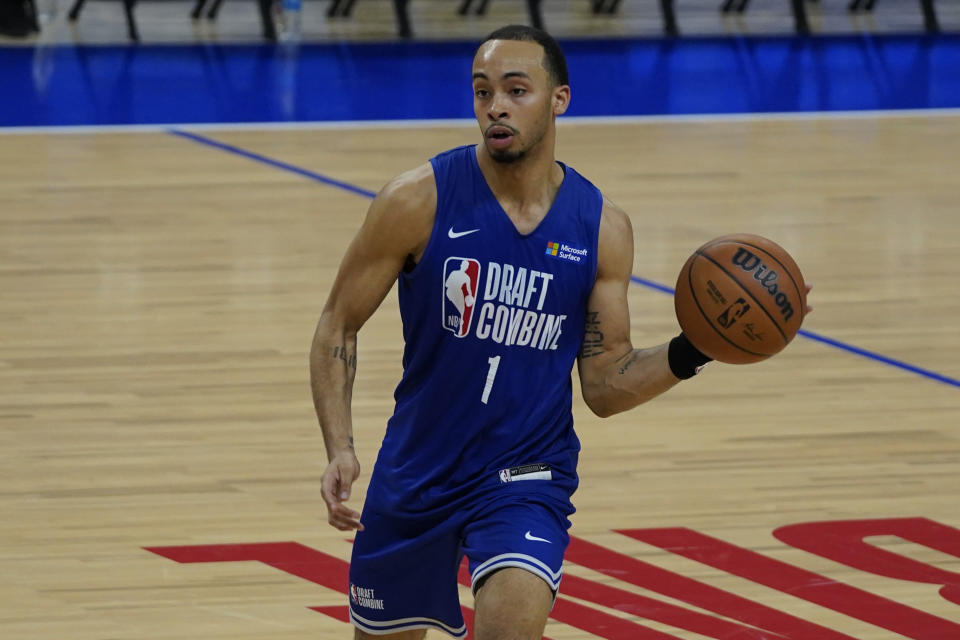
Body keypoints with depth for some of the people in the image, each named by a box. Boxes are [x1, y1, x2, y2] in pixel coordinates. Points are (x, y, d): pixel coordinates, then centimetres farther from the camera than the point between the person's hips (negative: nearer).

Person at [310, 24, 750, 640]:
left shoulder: (601, 227, -6)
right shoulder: (419, 201, -13)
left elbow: (605, 387, -1)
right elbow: (338, 328, -5)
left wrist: (690, 351, -18)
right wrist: (339, 447, -17)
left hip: (528, 474, -1)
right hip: (417, 469, 1)